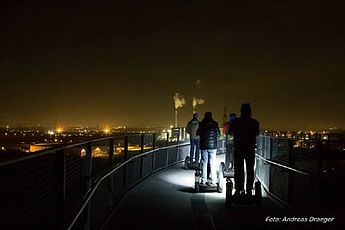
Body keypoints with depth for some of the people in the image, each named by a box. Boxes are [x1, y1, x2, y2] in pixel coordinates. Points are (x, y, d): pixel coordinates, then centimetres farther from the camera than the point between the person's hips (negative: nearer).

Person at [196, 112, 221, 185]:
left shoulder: (202, 124, 1)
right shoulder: (215, 124, 0)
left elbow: (197, 133, 9)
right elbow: (218, 134, 6)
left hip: (204, 146, 1)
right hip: (213, 146, -1)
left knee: (204, 163, 6)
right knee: (212, 164, 1)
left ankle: (203, 180, 5)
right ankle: (212, 181, -1)